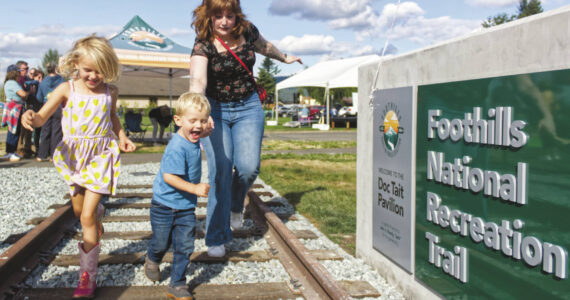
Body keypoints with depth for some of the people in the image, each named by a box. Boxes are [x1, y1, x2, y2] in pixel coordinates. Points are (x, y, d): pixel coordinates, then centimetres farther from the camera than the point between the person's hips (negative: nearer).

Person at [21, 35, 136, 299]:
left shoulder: (110, 92, -3)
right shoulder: (67, 90, -8)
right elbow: (43, 116, -16)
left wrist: (122, 137, 3)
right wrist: (30, 117, -39)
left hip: (100, 156, -2)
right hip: (73, 155, 2)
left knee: (87, 217, -8)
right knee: (79, 211, 17)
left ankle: (88, 277, 1)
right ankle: (99, 212, 55)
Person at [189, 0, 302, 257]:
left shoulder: (247, 31, -6)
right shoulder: (203, 45, -19)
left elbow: (263, 46, 19)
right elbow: (197, 81, -36)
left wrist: (284, 57, 37)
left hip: (248, 108, 3)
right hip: (215, 110, -3)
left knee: (248, 166, -12)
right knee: (220, 171, -11)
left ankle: (236, 205, 23)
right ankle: (216, 239, 2)